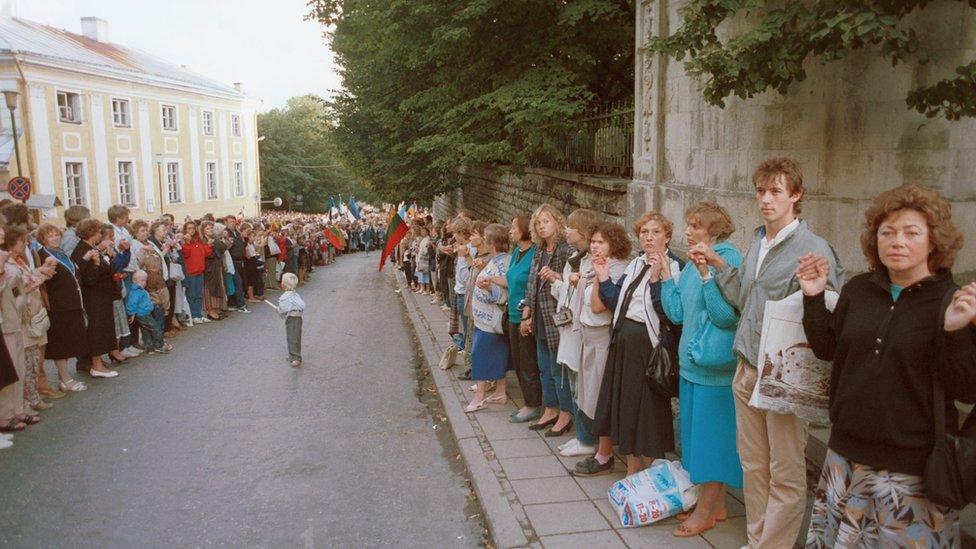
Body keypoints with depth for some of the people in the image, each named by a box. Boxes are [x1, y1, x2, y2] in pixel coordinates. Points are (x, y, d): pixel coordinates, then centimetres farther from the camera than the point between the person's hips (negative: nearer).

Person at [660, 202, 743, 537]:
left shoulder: (728, 260, -14)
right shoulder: (692, 264, 11)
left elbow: (727, 316, -23)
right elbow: (677, 313, 9)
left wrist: (706, 274, -28)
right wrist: (666, 274, 3)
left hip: (714, 366, -9)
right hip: (692, 362, 9)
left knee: (710, 435, 2)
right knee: (701, 434, 16)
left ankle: (706, 512, 16)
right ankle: (716, 505, 30)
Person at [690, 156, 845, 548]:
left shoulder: (814, 250, -13)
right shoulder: (758, 243, 12)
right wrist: (717, 264, 11)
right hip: (747, 369, 8)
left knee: (786, 473, 5)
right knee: (752, 464, 18)